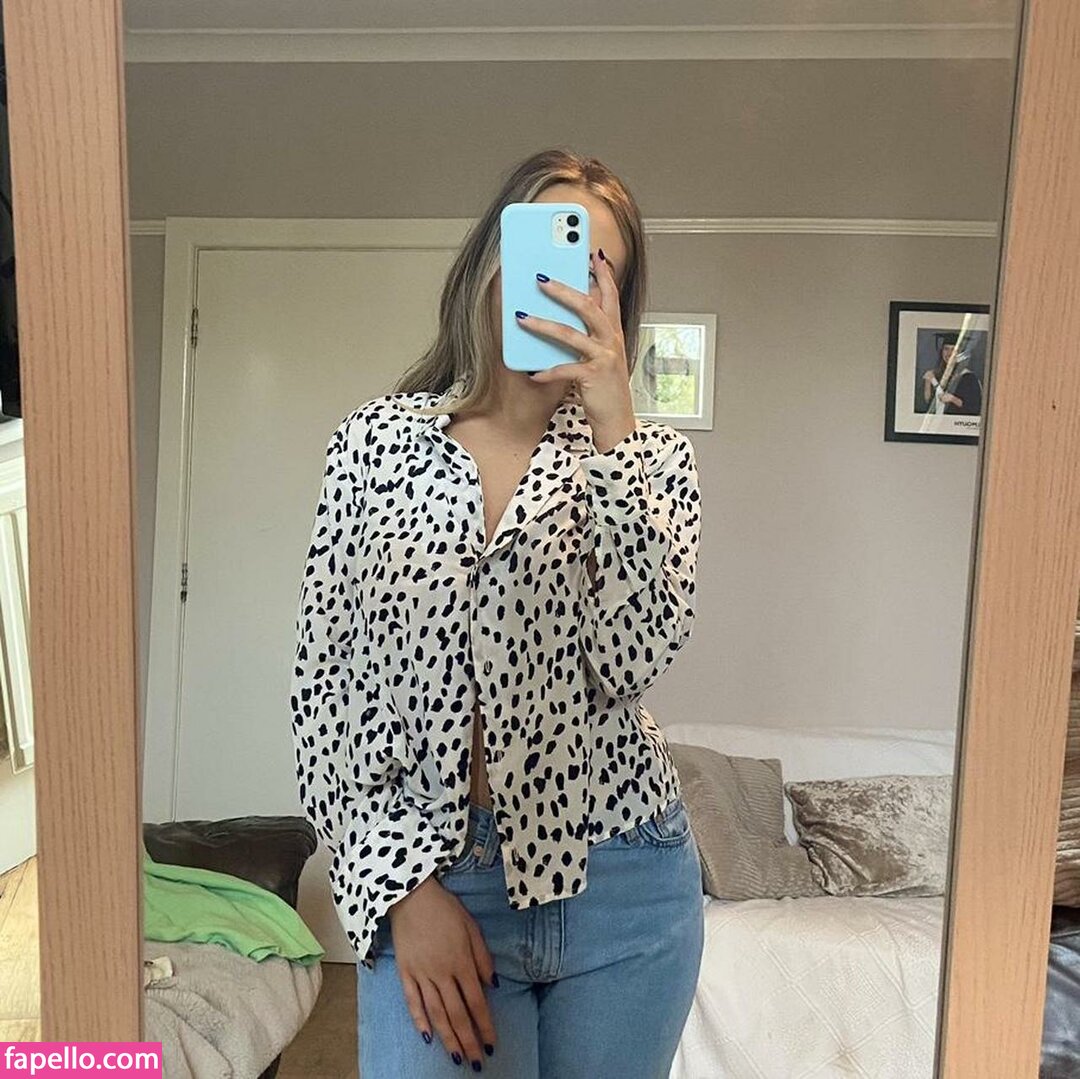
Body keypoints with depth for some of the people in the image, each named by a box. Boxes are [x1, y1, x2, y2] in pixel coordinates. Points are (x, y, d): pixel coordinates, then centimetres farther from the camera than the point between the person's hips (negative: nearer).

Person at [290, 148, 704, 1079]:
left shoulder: (648, 453, -1)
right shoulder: (379, 440, -2)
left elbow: (632, 659, -17)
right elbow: (325, 684, -2)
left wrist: (611, 421, -21)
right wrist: (403, 884, -7)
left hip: (622, 891, 2)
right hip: (426, 880, -1)